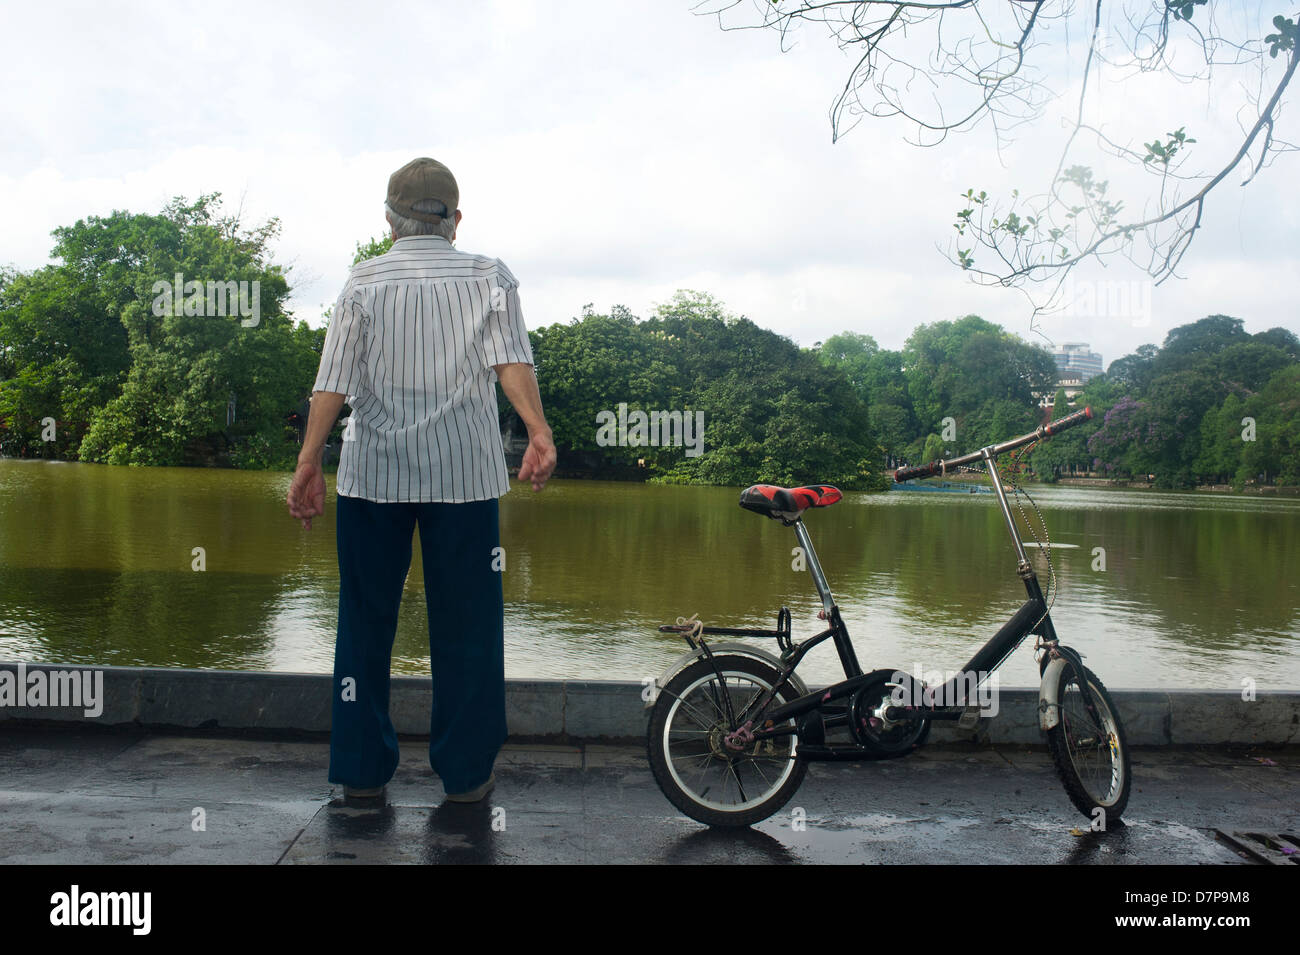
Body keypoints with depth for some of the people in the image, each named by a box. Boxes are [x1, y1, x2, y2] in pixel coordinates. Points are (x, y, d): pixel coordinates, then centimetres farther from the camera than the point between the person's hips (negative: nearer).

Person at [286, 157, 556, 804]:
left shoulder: (364, 282, 7)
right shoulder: (489, 277, 6)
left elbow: (334, 382, 0)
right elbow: (511, 361, -10)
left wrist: (309, 463, 0)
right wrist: (539, 432, -20)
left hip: (372, 471, 1)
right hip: (463, 470, -1)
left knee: (365, 618, 10)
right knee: (464, 622, 6)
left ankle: (361, 769, 16)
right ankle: (465, 773, 13)